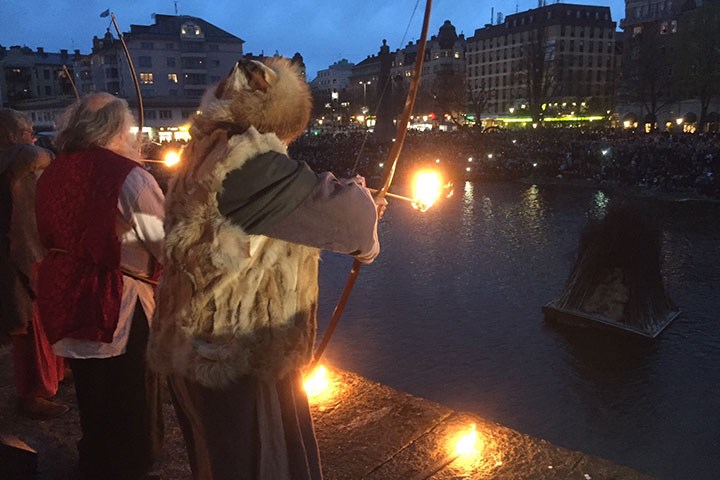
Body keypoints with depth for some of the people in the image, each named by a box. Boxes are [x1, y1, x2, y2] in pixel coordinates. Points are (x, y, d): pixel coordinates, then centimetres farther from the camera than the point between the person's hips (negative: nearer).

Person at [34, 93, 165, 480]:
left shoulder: (52, 174, 3)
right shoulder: (128, 175, -18)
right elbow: (167, 244, -17)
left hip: (65, 297, 7)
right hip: (119, 303, -7)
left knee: (91, 397, 24)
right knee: (131, 404, 11)